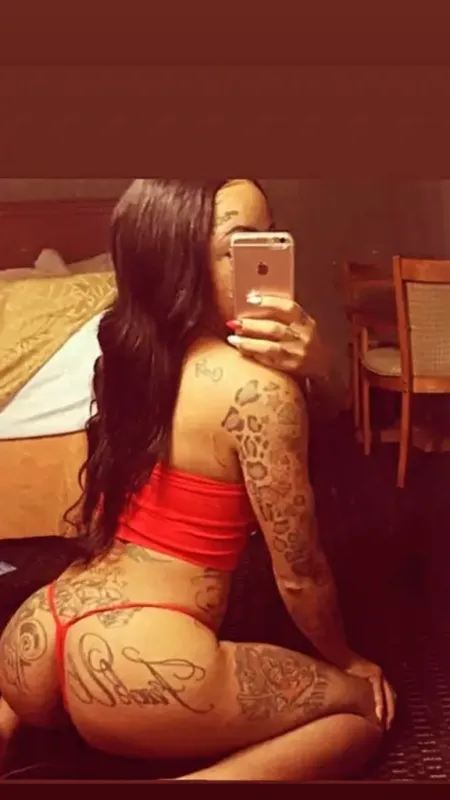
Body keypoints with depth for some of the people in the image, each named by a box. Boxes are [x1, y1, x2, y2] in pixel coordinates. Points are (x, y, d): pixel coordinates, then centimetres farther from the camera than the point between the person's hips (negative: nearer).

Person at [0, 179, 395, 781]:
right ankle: (197, 779, -9)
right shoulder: (257, 386, -16)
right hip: (140, 664, -8)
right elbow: (298, 574, -8)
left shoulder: (133, 350, 8)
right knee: (364, 708, 14)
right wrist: (345, 660, 12)